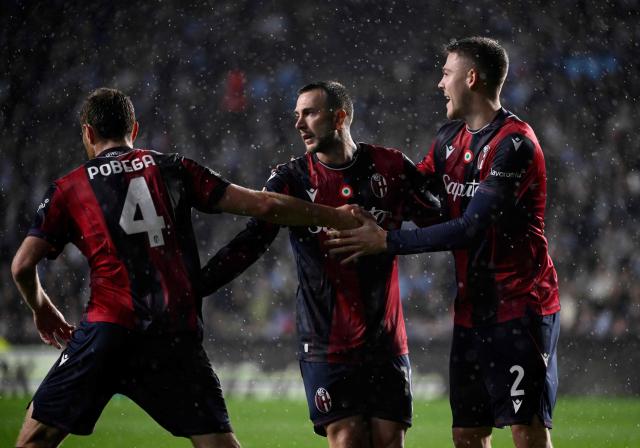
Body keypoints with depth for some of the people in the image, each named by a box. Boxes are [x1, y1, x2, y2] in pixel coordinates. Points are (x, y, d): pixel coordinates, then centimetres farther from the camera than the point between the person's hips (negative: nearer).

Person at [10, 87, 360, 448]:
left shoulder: (68, 189, 11)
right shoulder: (174, 169, 14)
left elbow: (23, 265, 6)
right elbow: (265, 206, 10)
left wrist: (42, 309, 27)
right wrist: (337, 217, 20)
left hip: (109, 327, -1)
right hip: (177, 335, 2)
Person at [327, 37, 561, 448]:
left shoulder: (515, 144, -16)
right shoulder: (450, 138, 11)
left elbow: (470, 229, -22)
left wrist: (387, 242, -20)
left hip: (520, 306, -8)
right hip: (472, 307, 8)